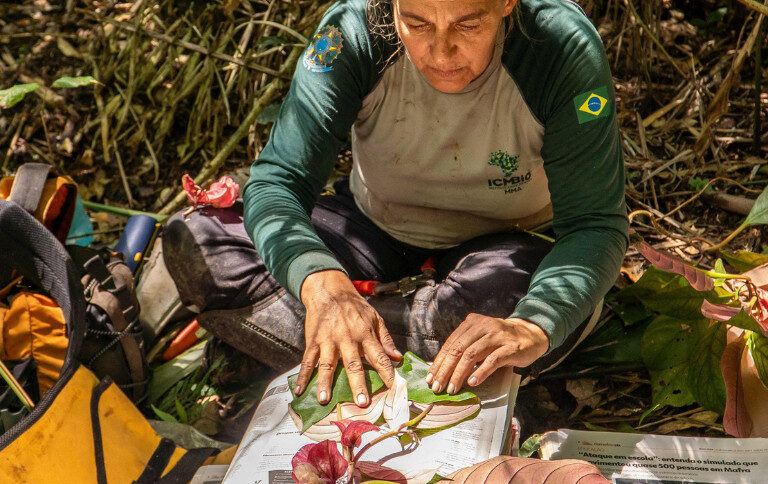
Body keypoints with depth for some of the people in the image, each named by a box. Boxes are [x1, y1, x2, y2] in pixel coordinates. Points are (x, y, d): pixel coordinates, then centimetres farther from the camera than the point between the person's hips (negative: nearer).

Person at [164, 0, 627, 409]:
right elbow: (277, 180, -27)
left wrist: (531, 329, -47)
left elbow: (597, 224, -27)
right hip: (374, 228, 1)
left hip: (498, 246, 0)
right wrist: (321, 281, -48)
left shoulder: (564, 48, -27)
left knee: (568, 308, -38)